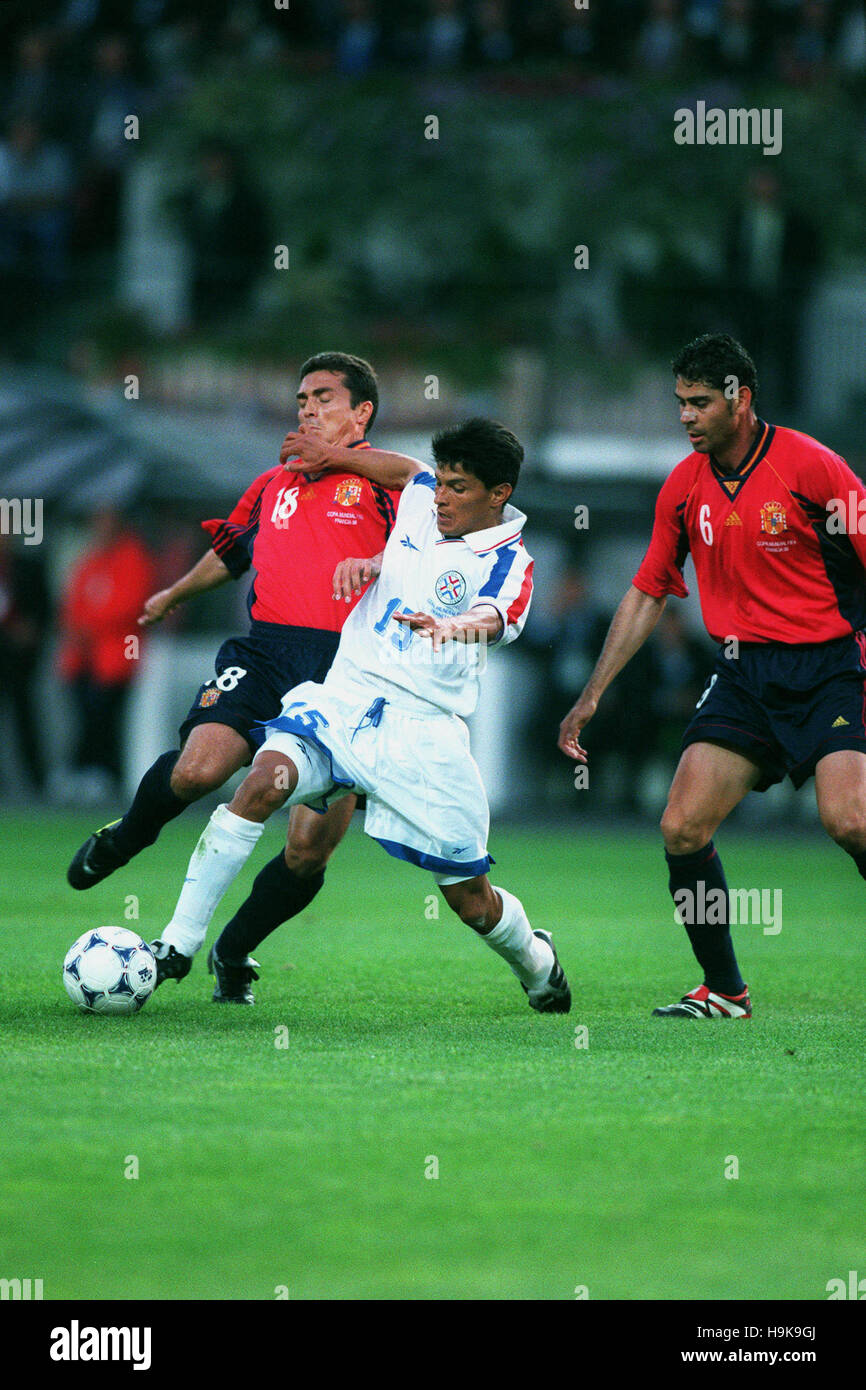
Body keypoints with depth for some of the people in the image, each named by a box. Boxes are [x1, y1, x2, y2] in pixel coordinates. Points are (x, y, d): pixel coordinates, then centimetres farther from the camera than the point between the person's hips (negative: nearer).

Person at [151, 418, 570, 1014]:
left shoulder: (509, 563, -7)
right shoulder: (418, 495, 9)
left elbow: (494, 618, -29)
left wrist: (451, 625, -52)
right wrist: (365, 561, 11)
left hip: (425, 729, -3)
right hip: (346, 695, 3)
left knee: (472, 901, 2)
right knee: (265, 780, -27)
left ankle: (537, 963, 37)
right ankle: (179, 942, -25)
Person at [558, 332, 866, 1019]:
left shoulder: (811, 466, -11)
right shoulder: (684, 487, 6)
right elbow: (646, 595, 16)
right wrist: (591, 696, 14)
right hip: (743, 672, 6)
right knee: (683, 829, -7)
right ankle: (724, 990, 7)